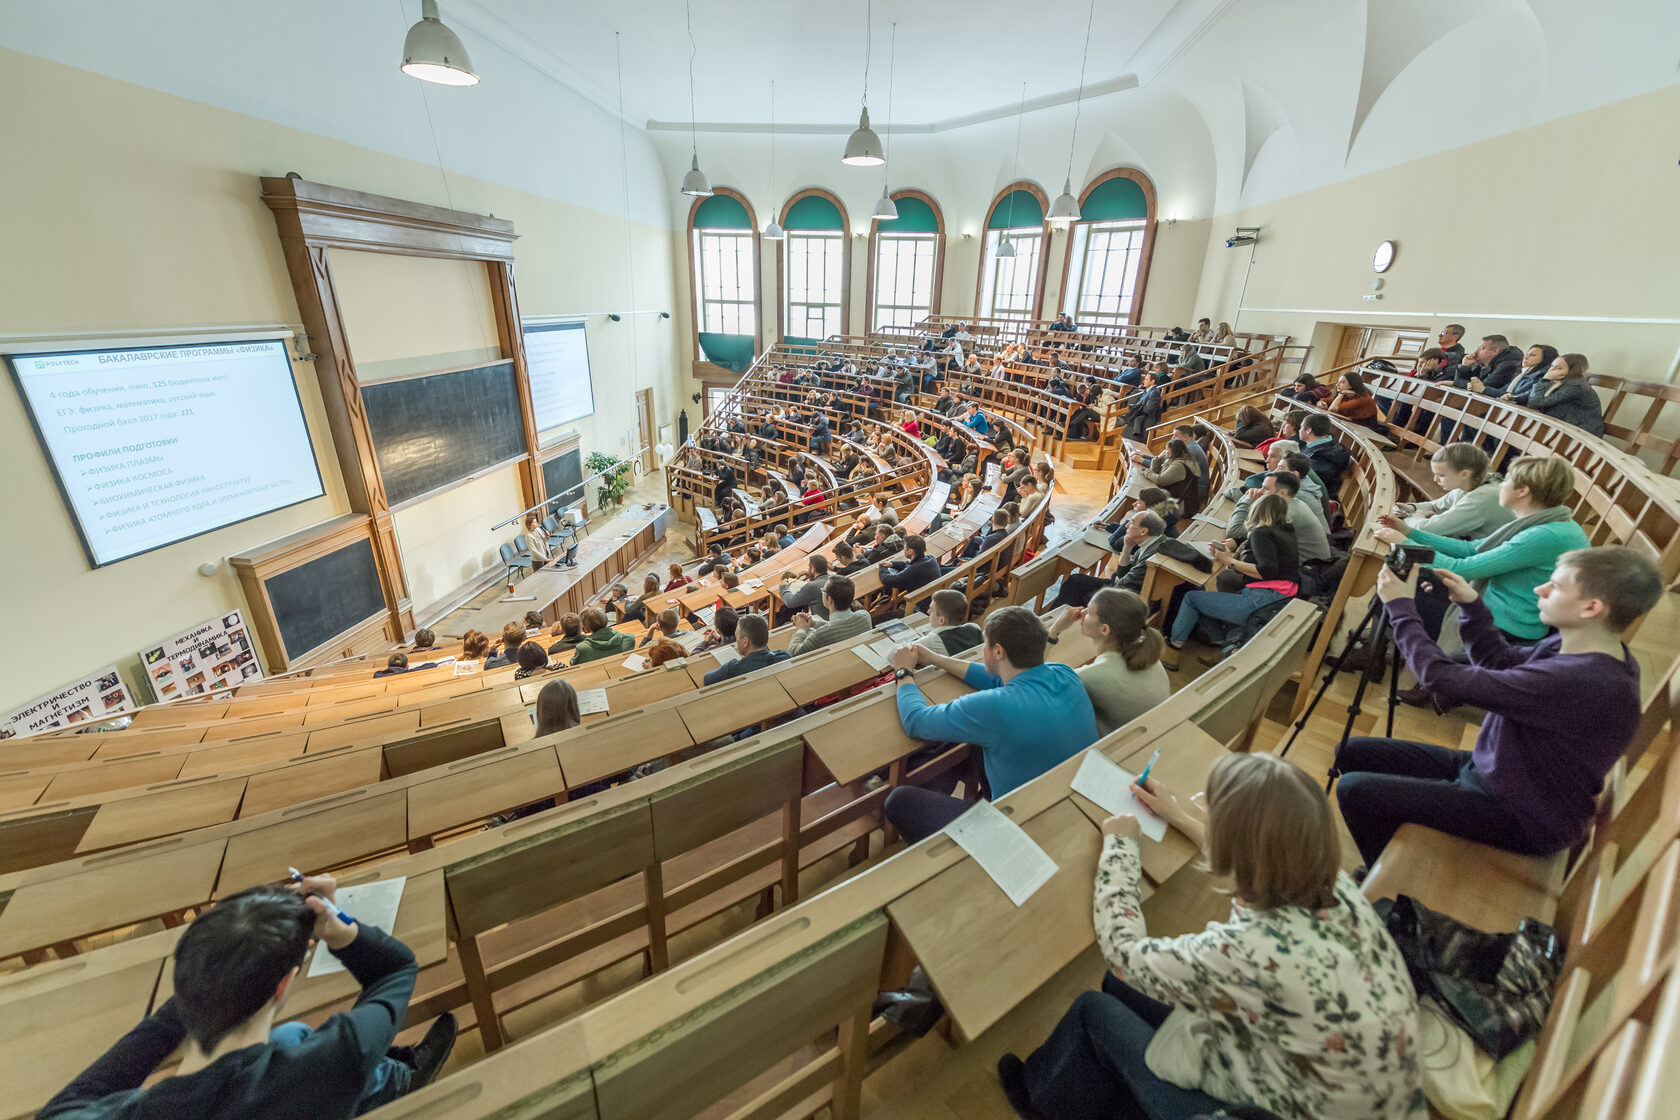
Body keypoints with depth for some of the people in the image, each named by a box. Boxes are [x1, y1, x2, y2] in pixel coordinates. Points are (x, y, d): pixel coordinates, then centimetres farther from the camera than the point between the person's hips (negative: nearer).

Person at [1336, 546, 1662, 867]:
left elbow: (1444, 678, -33)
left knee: (1356, 790, -18)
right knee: (1353, 753, 4)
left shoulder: (1584, 683, -33)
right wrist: (1471, 604, -2)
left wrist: (1401, 607, -22)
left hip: (1523, 822, -9)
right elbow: (1500, 659, 13)